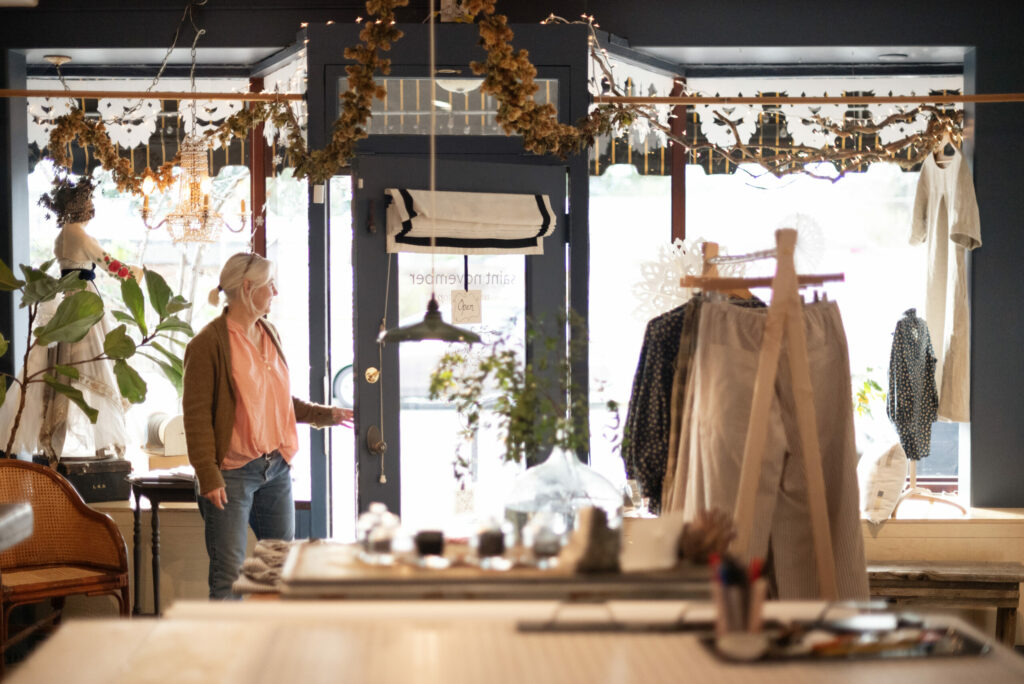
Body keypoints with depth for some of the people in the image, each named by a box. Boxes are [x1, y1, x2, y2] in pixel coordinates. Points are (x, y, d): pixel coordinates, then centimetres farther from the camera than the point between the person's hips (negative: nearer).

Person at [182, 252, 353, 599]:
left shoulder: (269, 335, 13)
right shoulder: (208, 343, -10)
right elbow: (197, 416, -13)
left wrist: (325, 414, 21)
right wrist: (208, 476, -17)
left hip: (276, 467, 7)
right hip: (233, 474, -7)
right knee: (229, 574, -2)